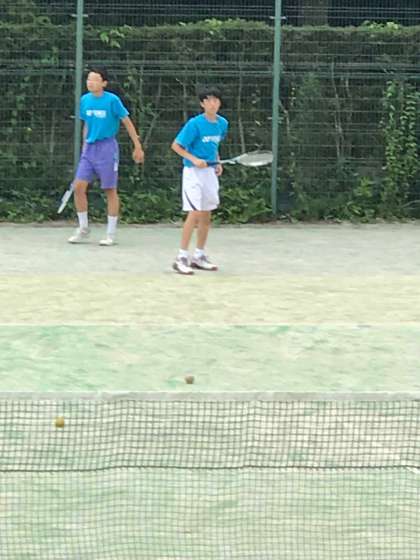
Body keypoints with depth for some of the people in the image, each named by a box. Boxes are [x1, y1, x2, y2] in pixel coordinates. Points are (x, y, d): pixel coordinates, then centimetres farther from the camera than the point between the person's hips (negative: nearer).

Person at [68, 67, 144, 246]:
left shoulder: (112, 100, -10)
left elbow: (127, 122, -5)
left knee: (110, 190, 1)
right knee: (78, 187, -3)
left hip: (107, 147, -5)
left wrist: (137, 147, -5)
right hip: (89, 149, 5)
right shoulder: (85, 100, 6)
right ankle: (83, 228, 12)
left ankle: (111, 234, 9)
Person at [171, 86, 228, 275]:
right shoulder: (195, 124, -15)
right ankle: (182, 257, -9)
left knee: (206, 215, 11)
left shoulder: (222, 123, 5)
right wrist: (194, 159, -21)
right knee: (194, 213, -13)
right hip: (193, 172, -7)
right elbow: (176, 146, -11)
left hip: (210, 172, 7)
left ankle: (199, 256, 22)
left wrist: (217, 162, 8)